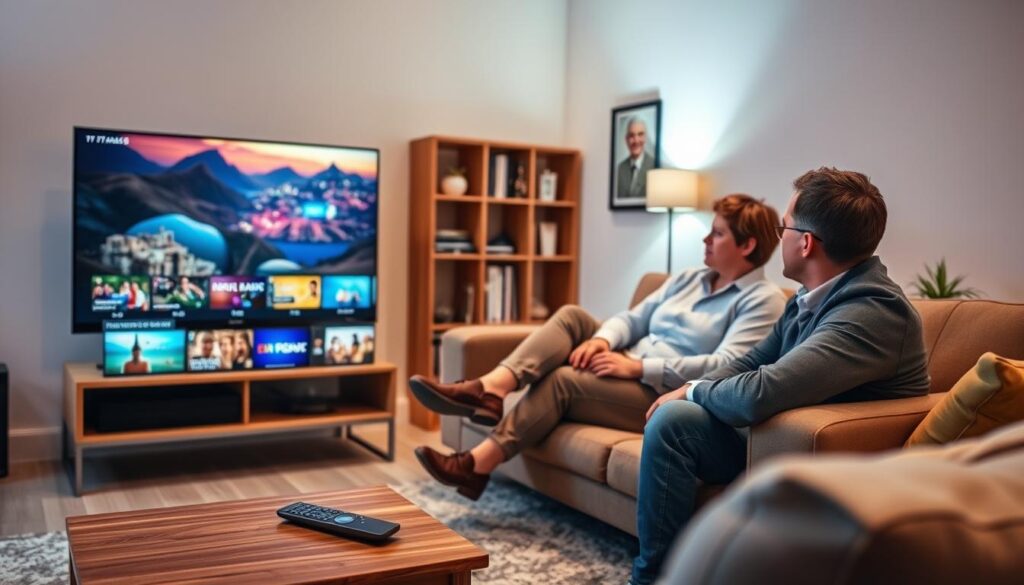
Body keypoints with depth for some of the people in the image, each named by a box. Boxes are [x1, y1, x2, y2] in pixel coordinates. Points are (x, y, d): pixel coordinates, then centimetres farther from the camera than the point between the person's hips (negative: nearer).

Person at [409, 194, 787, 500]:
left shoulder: (763, 300, -6)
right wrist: (601, 340, -12)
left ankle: (477, 466, -17)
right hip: (629, 374, 7)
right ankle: (490, 390, -29)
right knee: (572, 316, -13)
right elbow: (633, 318, 13)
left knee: (564, 379, -23)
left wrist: (638, 367, -23)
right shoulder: (689, 279, 18)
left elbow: (726, 367, -20)